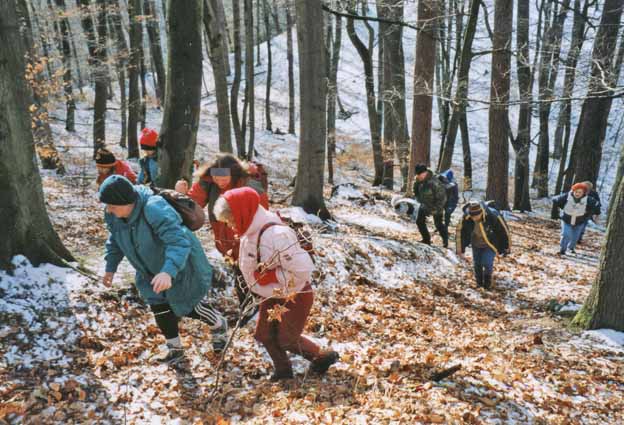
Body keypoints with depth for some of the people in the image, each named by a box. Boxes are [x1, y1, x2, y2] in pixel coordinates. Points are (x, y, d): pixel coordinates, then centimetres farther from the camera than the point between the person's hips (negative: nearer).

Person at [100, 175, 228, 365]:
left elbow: (179, 243, -46)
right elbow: (115, 241, 9)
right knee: (159, 309, 10)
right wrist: (111, 267, 7)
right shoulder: (114, 216, -13)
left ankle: (219, 325, 36)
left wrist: (168, 272, -59)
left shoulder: (155, 210, -39)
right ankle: (175, 348, 31)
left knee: (187, 306, 8)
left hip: (181, 268, -7)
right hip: (152, 271, 7)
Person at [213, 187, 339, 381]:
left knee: (287, 340, 3)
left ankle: (324, 357, 26)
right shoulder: (249, 233, -5)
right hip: (273, 296, 8)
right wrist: (258, 288, 5)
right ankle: (283, 369, 33)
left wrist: (269, 277, -28)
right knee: (263, 334, 12)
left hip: (296, 295, -8)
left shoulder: (277, 234, -34)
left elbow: (302, 270, -35)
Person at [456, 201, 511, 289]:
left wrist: (505, 248, -5)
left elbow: (504, 231, -17)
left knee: (487, 263, -14)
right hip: (476, 245, 3)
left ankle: (488, 281, 16)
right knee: (477, 264, 9)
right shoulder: (466, 218, -25)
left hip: (491, 244, -3)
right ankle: (479, 283, 34)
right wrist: (460, 250, 0)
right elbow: (460, 232, -7)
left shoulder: (493, 216, -33)